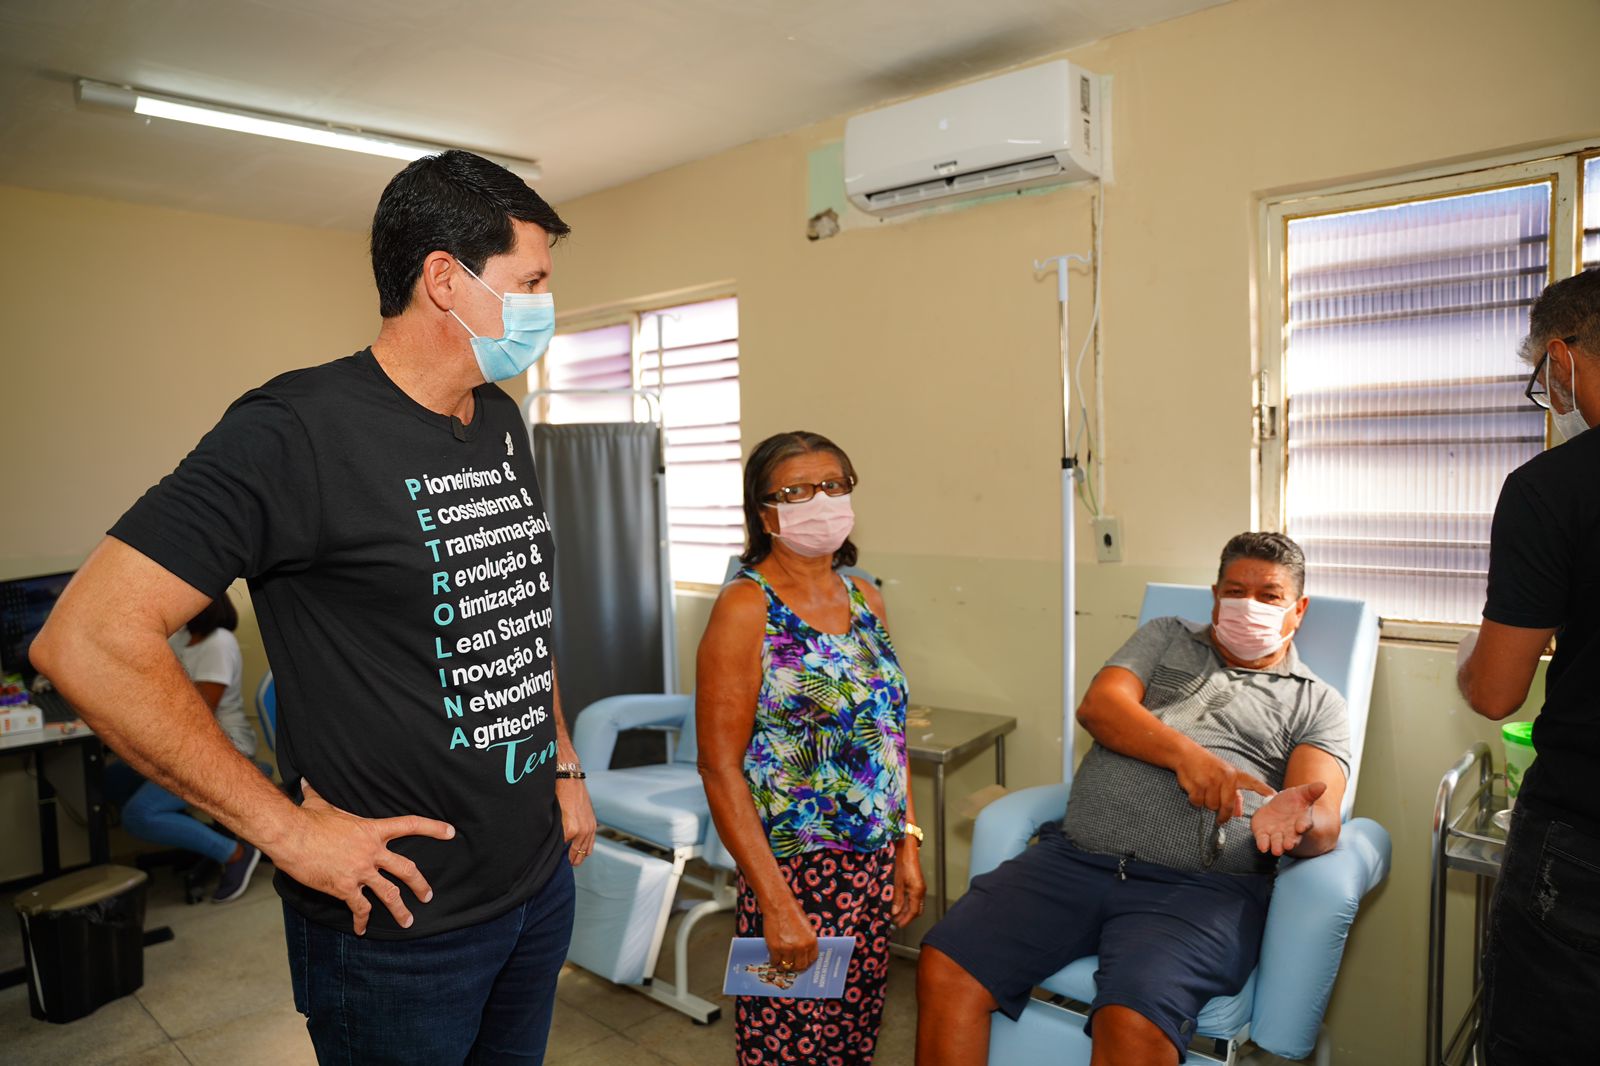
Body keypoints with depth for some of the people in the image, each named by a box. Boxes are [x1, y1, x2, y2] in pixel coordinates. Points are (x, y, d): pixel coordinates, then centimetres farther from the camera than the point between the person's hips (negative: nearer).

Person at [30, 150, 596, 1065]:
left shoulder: (502, 423, 5)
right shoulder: (299, 430, -20)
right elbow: (88, 640, -23)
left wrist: (564, 766, 12)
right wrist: (287, 828, -21)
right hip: (400, 916, -7)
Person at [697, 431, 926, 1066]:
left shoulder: (865, 599, 6)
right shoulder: (747, 609, -13)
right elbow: (721, 769, -15)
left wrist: (907, 846, 8)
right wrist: (775, 904, -17)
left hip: (877, 865, 6)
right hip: (798, 870, -6)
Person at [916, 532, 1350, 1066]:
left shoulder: (1317, 703, 16)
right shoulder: (1167, 637, 23)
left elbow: (1324, 820, 0)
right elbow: (1098, 705, 5)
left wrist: (1296, 823, -25)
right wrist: (1184, 753, -12)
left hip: (1196, 887, -2)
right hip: (1075, 855, 3)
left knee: (1133, 1023, -32)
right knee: (944, 968, -16)